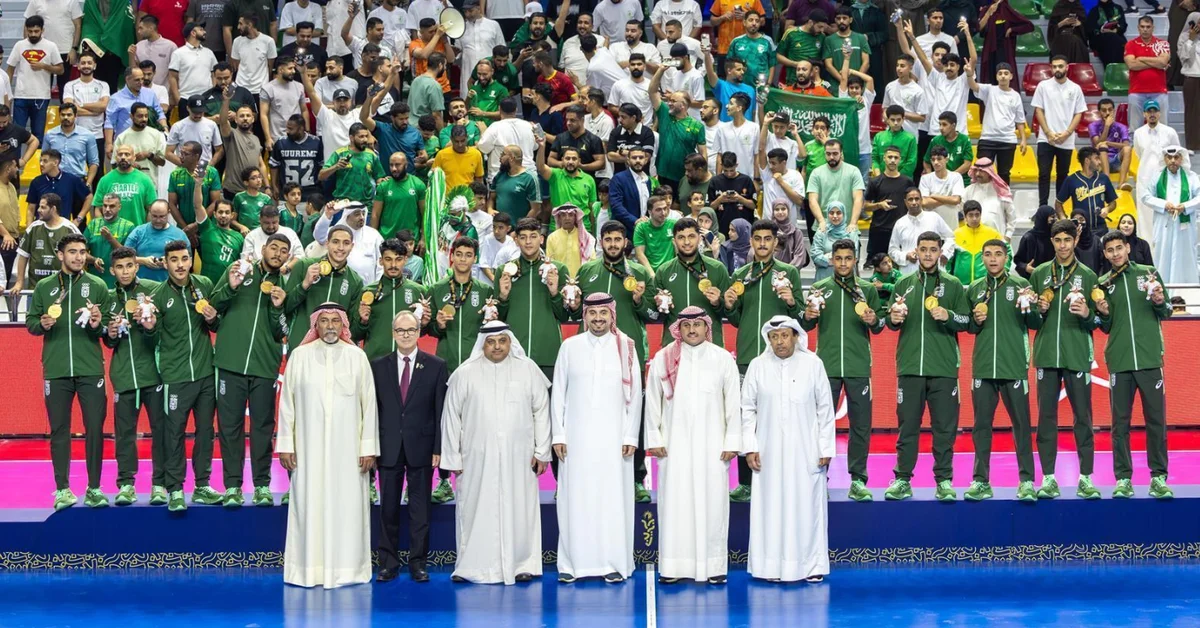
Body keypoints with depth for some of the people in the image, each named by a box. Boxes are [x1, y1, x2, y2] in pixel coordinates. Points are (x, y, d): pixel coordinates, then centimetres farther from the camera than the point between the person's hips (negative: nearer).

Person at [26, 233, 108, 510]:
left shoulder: (97, 285, 4)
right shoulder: (44, 287, 7)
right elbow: (30, 322, 9)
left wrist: (98, 325, -17)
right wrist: (42, 324, -12)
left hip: (90, 369, -1)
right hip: (56, 370, 1)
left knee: (95, 428, 0)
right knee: (59, 430, 5)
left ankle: (94, 488, 9)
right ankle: (62, 489, 11)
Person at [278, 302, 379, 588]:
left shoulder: (357, 357, 3)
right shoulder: (299, 356, 4)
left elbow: (369, 404, 3)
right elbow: (287, 402, 5)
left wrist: (369, 447, -2)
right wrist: (285, 444, 0)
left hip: (347, 447, 0)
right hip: (309, 446, 0)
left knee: (347, 504, 0)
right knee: (309, 504, 0)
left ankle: (346, 568, 7)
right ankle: (309, 568, 7)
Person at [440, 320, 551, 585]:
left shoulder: (528, 370, 3)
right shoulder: (465, 374, 0)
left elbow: (541, 412, 5)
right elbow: (451, 417, 4)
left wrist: (542, 452, 2)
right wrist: (453, 458, 3)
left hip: (519, 458, 0)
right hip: (478, 459, 0)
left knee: (519, 511, 4)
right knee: (477, 511, 3)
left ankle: (521, 565, 13)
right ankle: (472, 567, 11)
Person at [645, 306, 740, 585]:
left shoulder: (723, 359, 3)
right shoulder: (663, 359, 3)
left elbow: (733, 403, 4)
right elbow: (653, 402, 6)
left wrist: (732, 442, 0)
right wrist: (653, 439, 2)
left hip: (712, 444, 0)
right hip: (675, 444, 0)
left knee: (712, 503, 0)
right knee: (674, 502, 0)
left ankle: (714, 566, 6)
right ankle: (673, 566, 4)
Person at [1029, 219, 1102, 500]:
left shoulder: (1088, 276, 5)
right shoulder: (1039, 274, 9)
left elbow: (1098, 321, 5)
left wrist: (1087, 314, -17)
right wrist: (1039, 309, -8)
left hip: (1078, 356, -1)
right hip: (1047, 354, 1)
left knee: (1083, 416, 1)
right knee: (1046, 416, 3)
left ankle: (1086, 478, 7)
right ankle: (1048, 478, 7)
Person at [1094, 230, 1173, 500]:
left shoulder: (1149, 274, 6)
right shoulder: (1103, 284, 9)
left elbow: (1166, 313, 8)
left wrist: (1159, 302, -13)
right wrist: (1104, 314, -7)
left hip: (1150, 358, -1)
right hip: (1119, 360, 1)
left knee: (1156, 419, 0)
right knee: (1120, 421, 2)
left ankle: (1158, 477, 6)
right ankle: (1123, 479, 6)